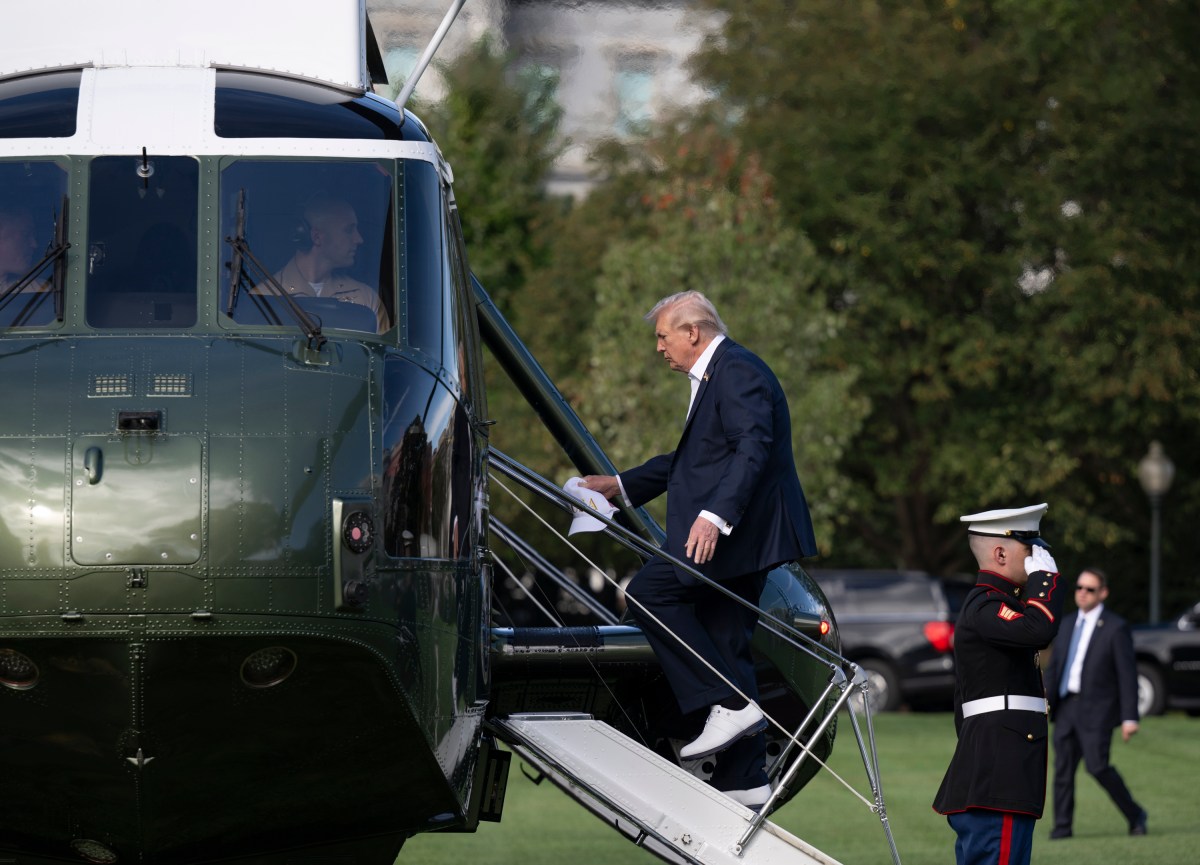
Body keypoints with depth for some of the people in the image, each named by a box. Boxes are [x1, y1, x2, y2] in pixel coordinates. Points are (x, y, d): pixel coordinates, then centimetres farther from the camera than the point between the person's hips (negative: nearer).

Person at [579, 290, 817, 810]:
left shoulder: (737, 372, -10)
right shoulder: (713, 377, 24)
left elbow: (754, 448, -24)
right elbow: (691, 459, 33)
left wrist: (714, 514, -33)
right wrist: (621, 485, 34)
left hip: (740, 530, -11)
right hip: (736, 534, 11)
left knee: (648, 592, -16)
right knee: (723, 646, 8)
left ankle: (728, 705, -18)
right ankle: (743, 781, 9)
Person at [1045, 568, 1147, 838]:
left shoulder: (1115, 628, -5)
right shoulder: (1067, 624, 14)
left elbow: (1128, 674, -7)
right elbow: (1054, 667, 17)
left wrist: (1129, 717, -13)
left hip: (1097, 709, -6)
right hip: (1067, 707, 6)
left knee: (1097, 765, -15)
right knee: (1063, 767, 1)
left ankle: (1135, 815, 3)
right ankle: (1062, 826, 5)